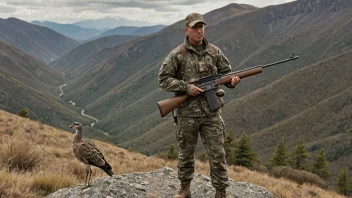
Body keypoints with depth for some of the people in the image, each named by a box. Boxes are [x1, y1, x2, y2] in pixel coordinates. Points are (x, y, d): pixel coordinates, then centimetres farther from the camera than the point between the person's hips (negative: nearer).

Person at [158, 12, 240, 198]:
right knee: (186, 154, 13)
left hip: (211, 113, 2)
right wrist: (186, 87, -15)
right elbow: (163, 79, -4)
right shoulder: (177, 55, -4)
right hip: (187, 113, -1)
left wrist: (232, 80, -10)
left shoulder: (214, 52, 5)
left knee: (217, 154, 2)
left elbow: (225, 72, 13)